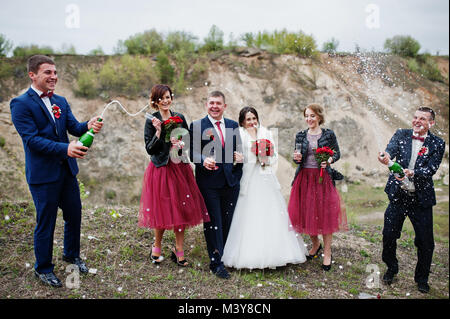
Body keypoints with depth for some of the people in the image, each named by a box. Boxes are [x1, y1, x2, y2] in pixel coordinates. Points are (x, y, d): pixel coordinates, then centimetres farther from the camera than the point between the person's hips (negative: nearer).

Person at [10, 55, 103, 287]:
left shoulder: (60, 101, 9)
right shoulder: (21, 104, -11)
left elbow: (74, 128, 2)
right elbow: (32, 139, -19)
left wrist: (89, 126, -22)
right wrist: (65, 149, -31)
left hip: (67, 170, 6)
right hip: (43, 174, -6)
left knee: (74, 215, 17)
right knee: (45, 223, 6)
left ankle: (72, 255, 40)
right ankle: (43, 269, 26)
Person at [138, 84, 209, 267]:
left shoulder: (180, 118, 8)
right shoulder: (151, 121, -2)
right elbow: (150, 149, -6)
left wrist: (181, 144, -8)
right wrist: (158, 132, -18)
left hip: (179, 168, 3)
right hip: (160, 169, -3)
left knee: (181, 209, 4)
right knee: (161, 210, 3)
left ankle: (179, 250, 16)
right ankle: (157, 247, 25)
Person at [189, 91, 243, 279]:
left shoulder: (233, 126, 12)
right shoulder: (196, 126, 0)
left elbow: (238, 149, 17)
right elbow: (192, 152, -6)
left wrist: (239, 156, -5)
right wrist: (203, 160, -25)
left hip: (231, 182, 4)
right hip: (209, 182, -4)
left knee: (227, 222, 12)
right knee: (213, 223, 1)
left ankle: (221, 255, 30)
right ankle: (216, 263, 10)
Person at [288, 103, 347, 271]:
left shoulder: (329, 134, 0)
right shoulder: (300, 135, 8)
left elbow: (337, 153, 5)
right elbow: (298, 158, 11)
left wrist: (329, 160, -15)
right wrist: (296, 158, -12)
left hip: (323, 178, -3)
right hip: (304, 177, 3)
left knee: (326, 213, -1)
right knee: (306, 212, 7)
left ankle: (327, 253, 12)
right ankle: (315, 244, 32)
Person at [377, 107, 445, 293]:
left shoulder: (437, 144, -3)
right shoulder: (401, 135, 1)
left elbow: (431, 169, -15)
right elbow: (392, 148, -19)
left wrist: (412, 173, -34)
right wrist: (386, 156, -43)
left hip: (421, 199, -1)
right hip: (398, 195, 1)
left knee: (425, 242, 6)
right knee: (389, 235, 8)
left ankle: (422, 278, 29)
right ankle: (391, 269, 33)